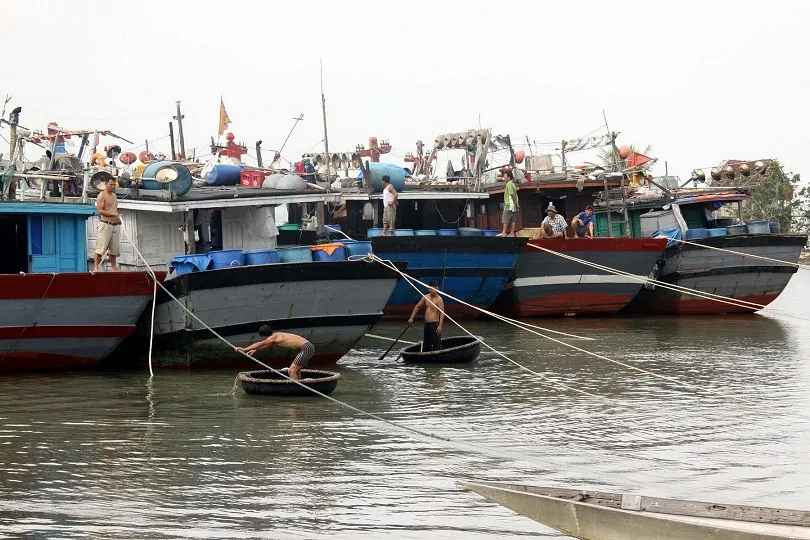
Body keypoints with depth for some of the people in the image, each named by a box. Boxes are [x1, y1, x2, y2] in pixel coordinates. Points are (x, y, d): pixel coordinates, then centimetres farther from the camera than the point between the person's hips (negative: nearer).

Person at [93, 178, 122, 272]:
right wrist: (113, 214, -21)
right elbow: (100, 211, -14)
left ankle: (114, 266, 18)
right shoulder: (102, 195, -5)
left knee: (114, 248, 9)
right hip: (105, 224, -8)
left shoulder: (114, 196, 20)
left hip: (116, 225, 8)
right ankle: (95, 267, -12)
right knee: (101, 247, -11)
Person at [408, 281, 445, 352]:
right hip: (426, 324, 7)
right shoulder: (425, 297, 8)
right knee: (426, 344, 13)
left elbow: (442, 313, -17)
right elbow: (417, 307, 19)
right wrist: (411, 318, 15)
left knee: (436, 343, -12)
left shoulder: (439, 299, -10)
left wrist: (440, 326, -26)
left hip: (434, 324, -7)